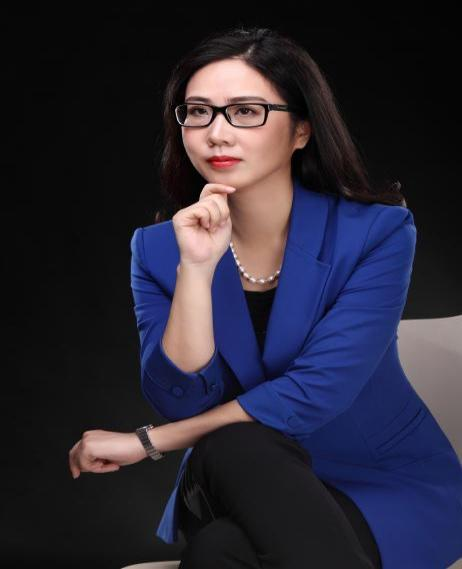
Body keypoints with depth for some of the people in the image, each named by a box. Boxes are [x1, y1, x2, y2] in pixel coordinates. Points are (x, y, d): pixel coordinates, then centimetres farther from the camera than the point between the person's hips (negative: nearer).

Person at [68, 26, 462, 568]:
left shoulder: (377, 230, -14)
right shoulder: (159, 247, -3)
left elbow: (316, 391, -21)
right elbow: (181, 400, -12)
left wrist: (147, 442, -14)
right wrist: (195, 268, -26)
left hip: (388, 484, -2)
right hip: (237, 490, 3)